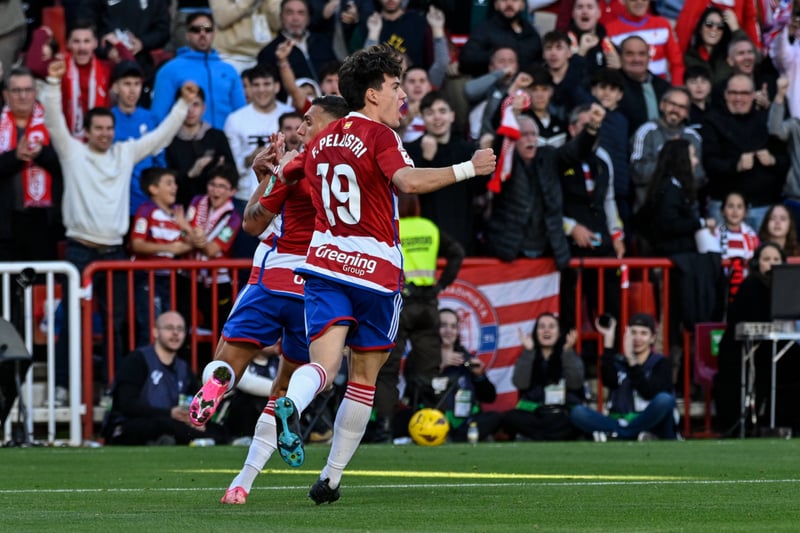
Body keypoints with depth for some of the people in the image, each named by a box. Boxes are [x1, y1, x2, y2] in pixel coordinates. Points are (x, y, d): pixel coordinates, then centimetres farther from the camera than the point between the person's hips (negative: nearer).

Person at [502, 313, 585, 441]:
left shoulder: (571, 357, 11)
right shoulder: (527, 357, 11)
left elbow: (575, 384, -8)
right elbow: (520, 384, -7)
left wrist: (568, 351, -14)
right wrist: (528, 352, -11)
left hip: (564, 416, 0)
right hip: (534, 415, 0)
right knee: (510, 418, -32)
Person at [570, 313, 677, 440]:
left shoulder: (660, 363, 6)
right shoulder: (618, 362, 13)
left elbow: (648, 393, -12)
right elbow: (609, 381, -10)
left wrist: (632, 360, -21)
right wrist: (608, 339, -10)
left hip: (649, 424, -2)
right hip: (619, 423, 2)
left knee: (665, 399, -33)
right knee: (577, 412, -22)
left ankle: (614, 436, -26)